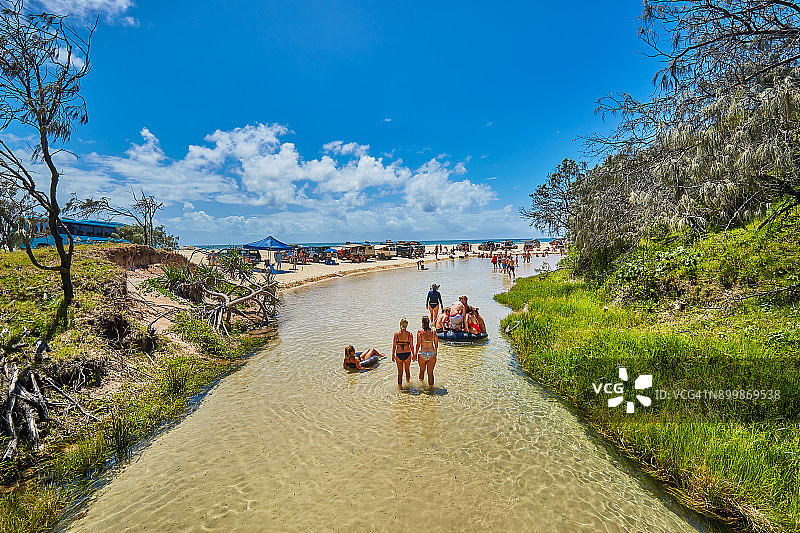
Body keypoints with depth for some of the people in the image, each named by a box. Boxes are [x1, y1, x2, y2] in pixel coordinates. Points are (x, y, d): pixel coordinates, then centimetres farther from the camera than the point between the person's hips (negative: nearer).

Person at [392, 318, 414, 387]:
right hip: (407, 354, 1)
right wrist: (414, 355, 8)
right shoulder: (410, 335, -8)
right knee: (407, 368, 26)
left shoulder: (396, 334, -7)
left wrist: (393, 355, 9)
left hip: (398, 354, 0)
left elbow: (394, 346, -3)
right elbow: (411, 346, -4)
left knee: (399, 371, 15)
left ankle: (399, 384, 18)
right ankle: (408, 379, 48)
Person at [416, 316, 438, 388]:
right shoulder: (433, 332, -2)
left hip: (422, 354, -1)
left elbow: (418, 344, -11)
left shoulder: (420, 332, -9)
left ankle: (421, 381, 42)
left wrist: (416, 354, -1)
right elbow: (436, 344, 6)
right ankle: (431, 387, 6)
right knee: (430, 372, 8)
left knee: (422, 370, 22)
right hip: (432, 354, 1)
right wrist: (435, 352, 22)